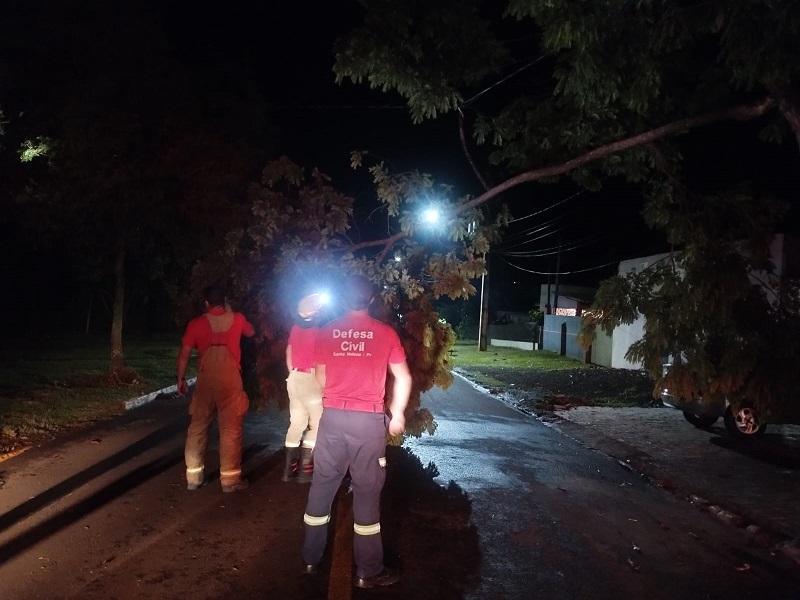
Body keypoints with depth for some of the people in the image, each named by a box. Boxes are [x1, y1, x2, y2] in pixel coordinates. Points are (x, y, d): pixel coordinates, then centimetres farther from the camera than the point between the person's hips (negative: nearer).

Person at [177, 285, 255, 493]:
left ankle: (193, 477, 18)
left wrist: (181, 378, 11)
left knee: (198, 427, 12)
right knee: (231, 429, 3)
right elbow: (251, 332, 24)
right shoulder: (236, 318, 3)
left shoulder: (196, 324, 2)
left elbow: (184, 353, 0)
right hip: (230, 381, -1)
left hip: (205, 381, 1)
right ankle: (230, 479, 5)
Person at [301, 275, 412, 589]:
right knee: (367, 491, 5)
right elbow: (404, 378, 1)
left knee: (322, 485, 15)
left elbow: (321, 377, 13)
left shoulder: (326, 332, 5)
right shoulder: (385, 333, -1)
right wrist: (397, 415, 13)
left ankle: (311, 558, 27)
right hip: (369, 419, -2)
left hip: (333, 416, 2)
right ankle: (368, 571, 15)